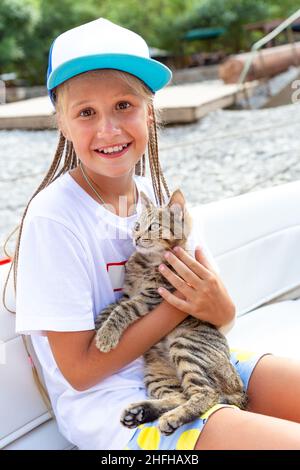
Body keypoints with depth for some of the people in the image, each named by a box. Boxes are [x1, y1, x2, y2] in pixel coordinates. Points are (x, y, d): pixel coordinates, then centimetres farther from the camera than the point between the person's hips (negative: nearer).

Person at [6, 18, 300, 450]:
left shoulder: (158, 193, 0)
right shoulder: (53, 218, -18)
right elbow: (79, 370, -16)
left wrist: (220, 310, -17)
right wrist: (181, 303, -19)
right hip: (107, 400, -6)